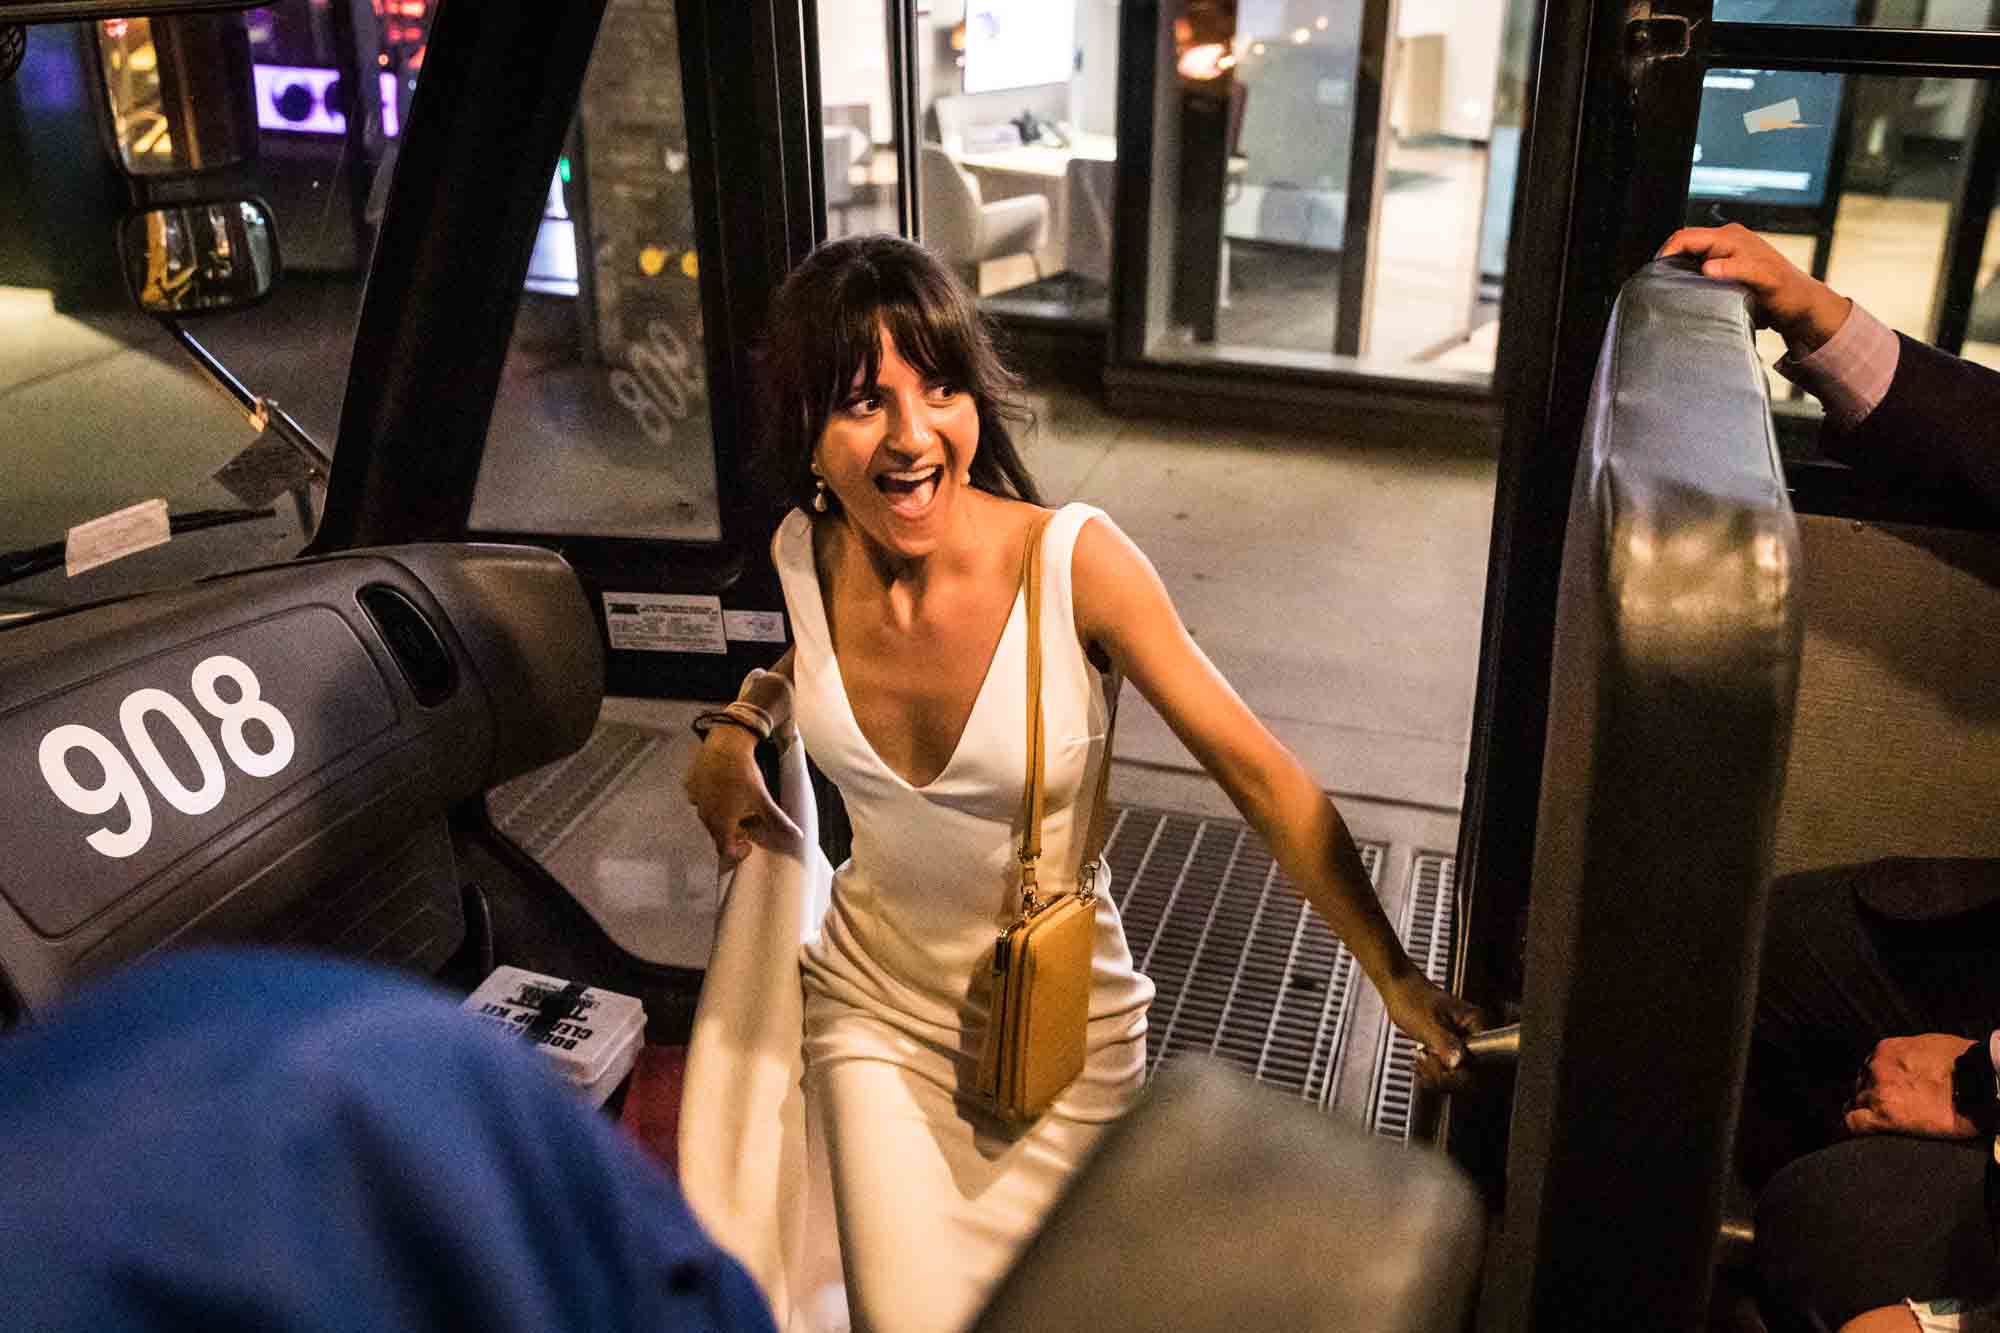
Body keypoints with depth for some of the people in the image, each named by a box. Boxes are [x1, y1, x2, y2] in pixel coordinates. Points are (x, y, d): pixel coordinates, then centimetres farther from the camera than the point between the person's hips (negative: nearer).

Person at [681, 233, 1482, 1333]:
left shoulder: (1076, 560, -24)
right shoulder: (808, 552, -11)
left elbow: (1261, 774, -21)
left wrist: (1398, 977, -25)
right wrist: (738, 725, -1)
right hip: (873, 997, 3)